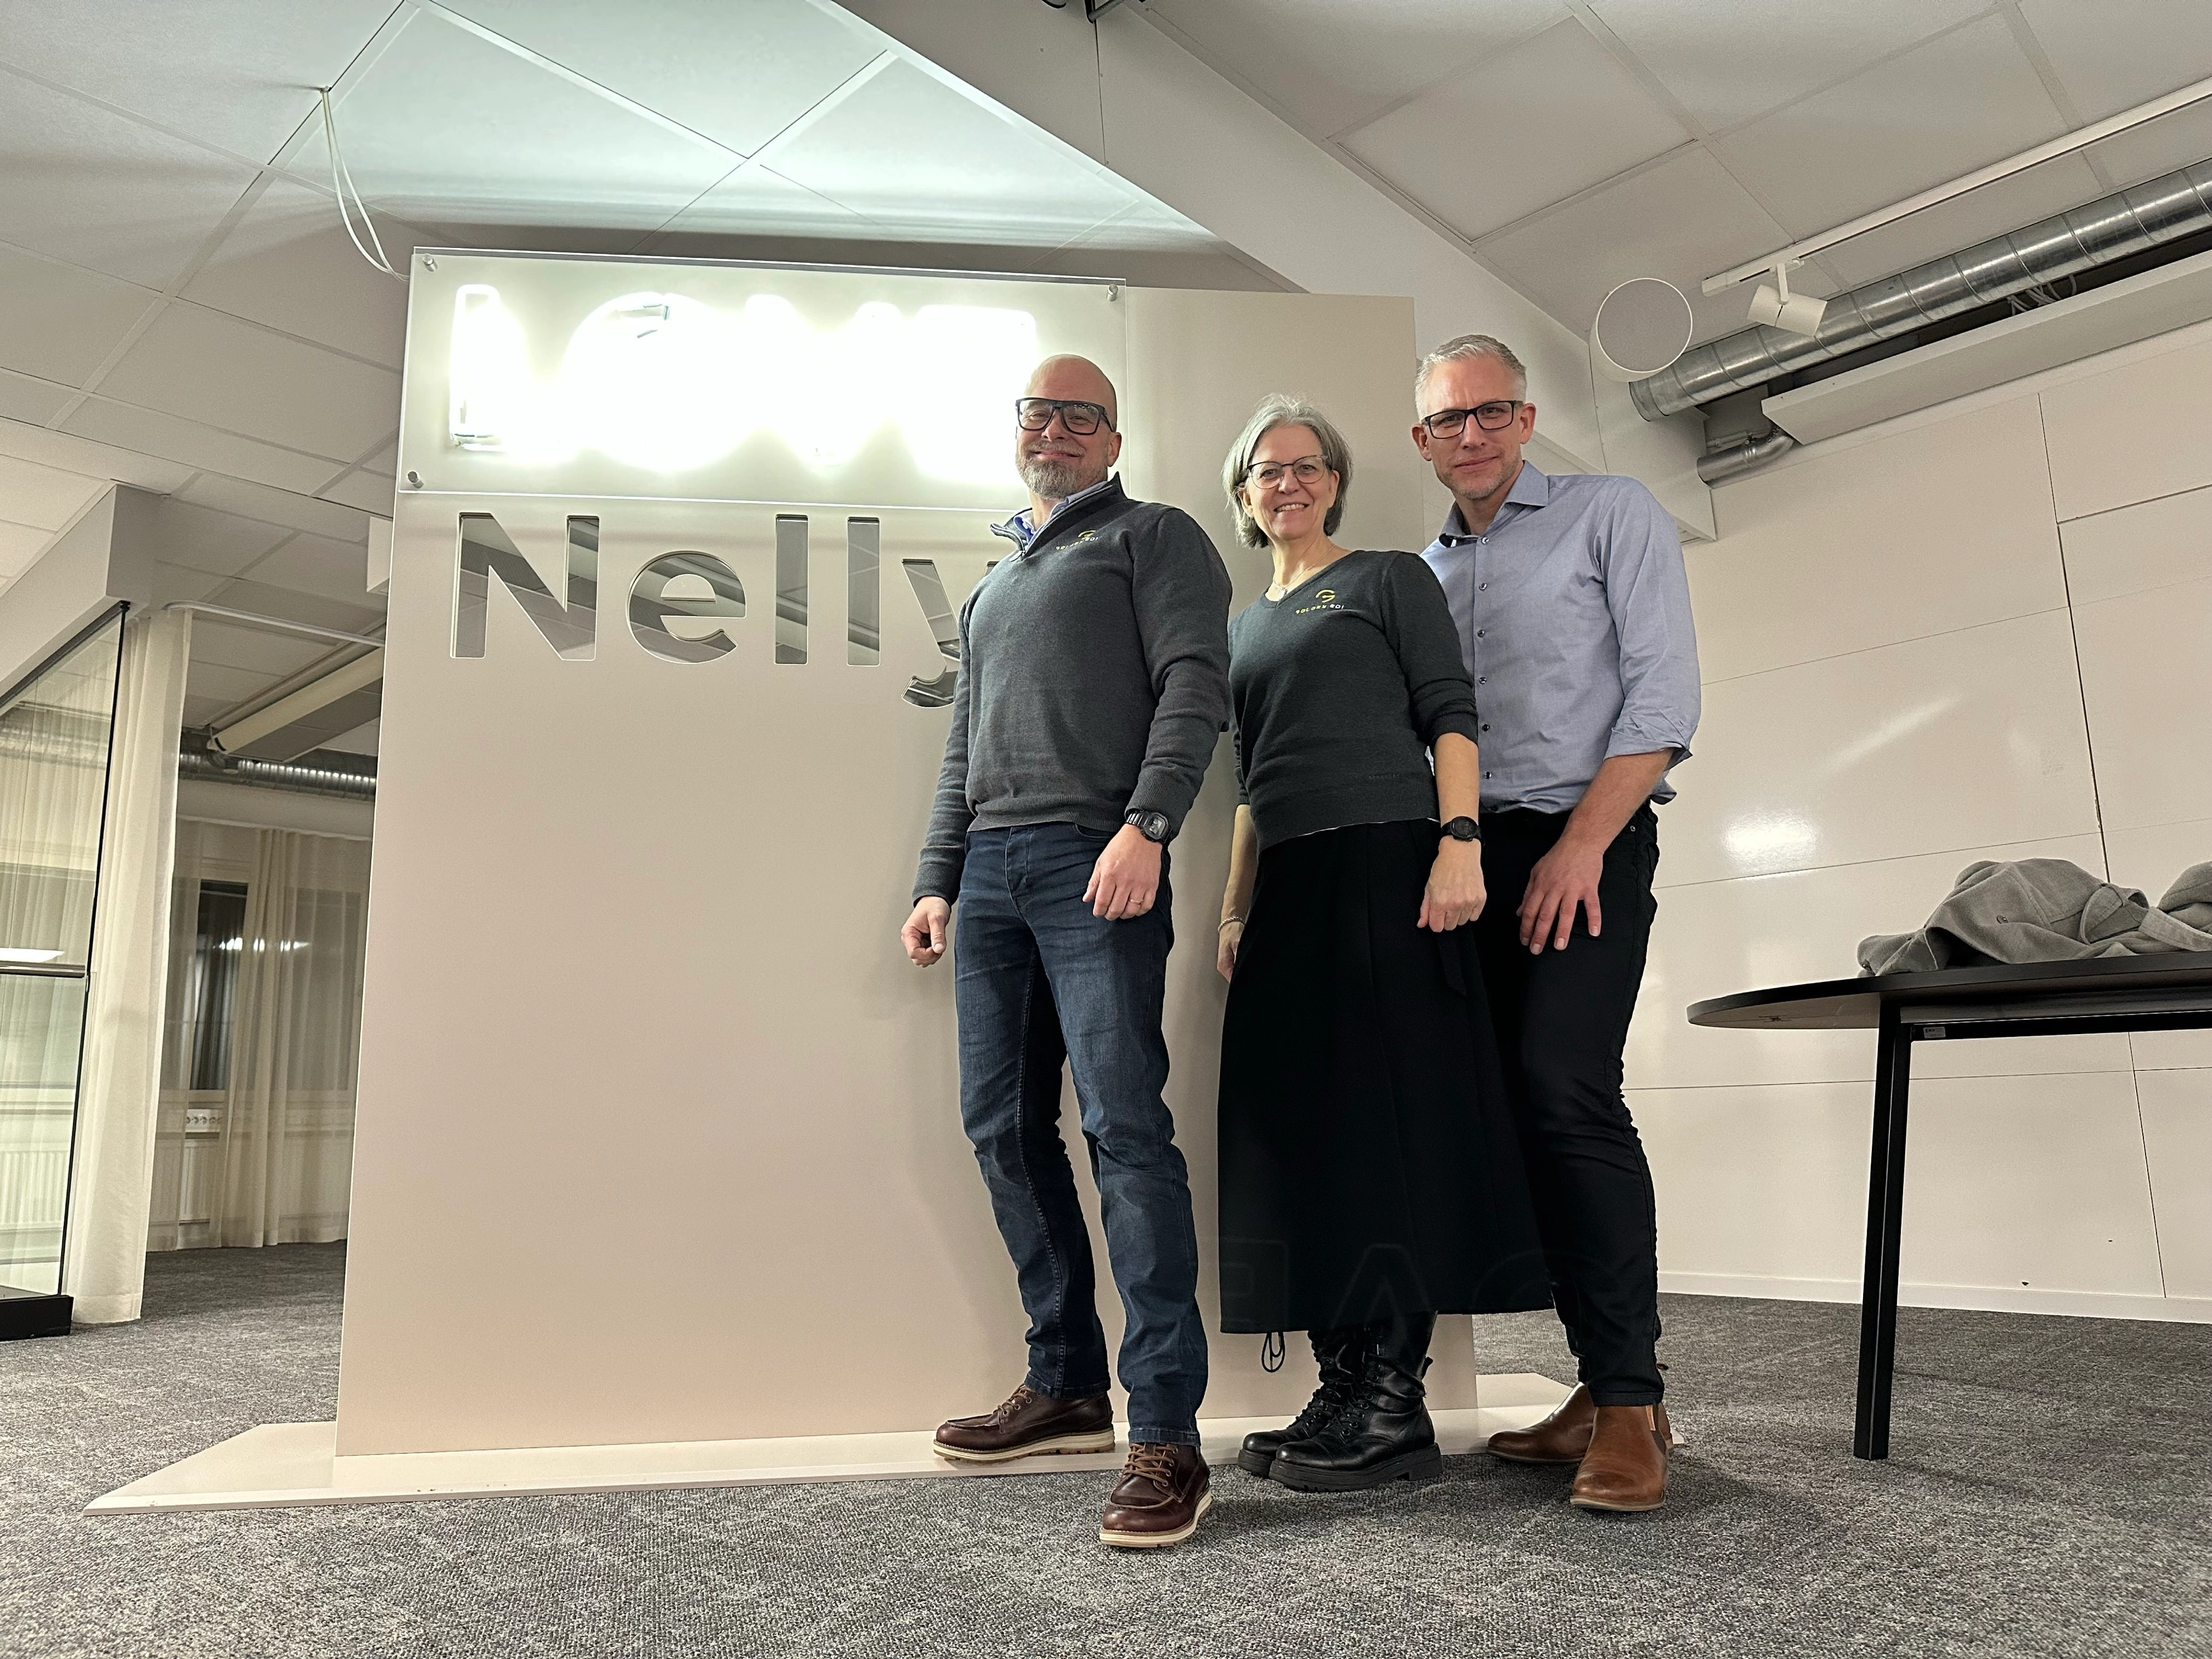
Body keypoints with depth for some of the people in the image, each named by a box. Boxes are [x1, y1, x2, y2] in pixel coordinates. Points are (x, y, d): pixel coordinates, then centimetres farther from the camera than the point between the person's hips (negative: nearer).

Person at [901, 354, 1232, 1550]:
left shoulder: (1153, 537, 10)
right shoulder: (989, 589, 30)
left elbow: (1195, 684, -5)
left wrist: (1146, 826, -20)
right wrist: (936, 880, 17)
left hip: (1094, 865, -7)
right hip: (989, 870, 7)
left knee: (1124, 1128, -13)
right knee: (1004, 1127, 6)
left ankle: (1166, 1436, -8)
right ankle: (1066, 1386, 19)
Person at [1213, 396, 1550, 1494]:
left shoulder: (1389, 578, 8)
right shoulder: (1243, 630, 23)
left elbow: (1449, 714, -3)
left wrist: (1460, 840, -17)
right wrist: (1234, 912, 15)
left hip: (1387, 861, -6)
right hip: (1291, 887, 7)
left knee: (1387, 1113, -8)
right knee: (1304, 1126, 4)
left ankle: (1397, 1406, -2)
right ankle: (1344, 1393, 11)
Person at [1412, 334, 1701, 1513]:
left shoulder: (1612, 514, 6)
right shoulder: (1422, 572, 20)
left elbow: (1664, 689, -5)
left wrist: (1582, 842, -14)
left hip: (1586, 842, -5)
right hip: (1472, 858, 5)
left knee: (1565, 1087, -19)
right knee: (1520, 1110, 1)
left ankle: (1632, 1397, -9)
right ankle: (1605, 1383, 11)